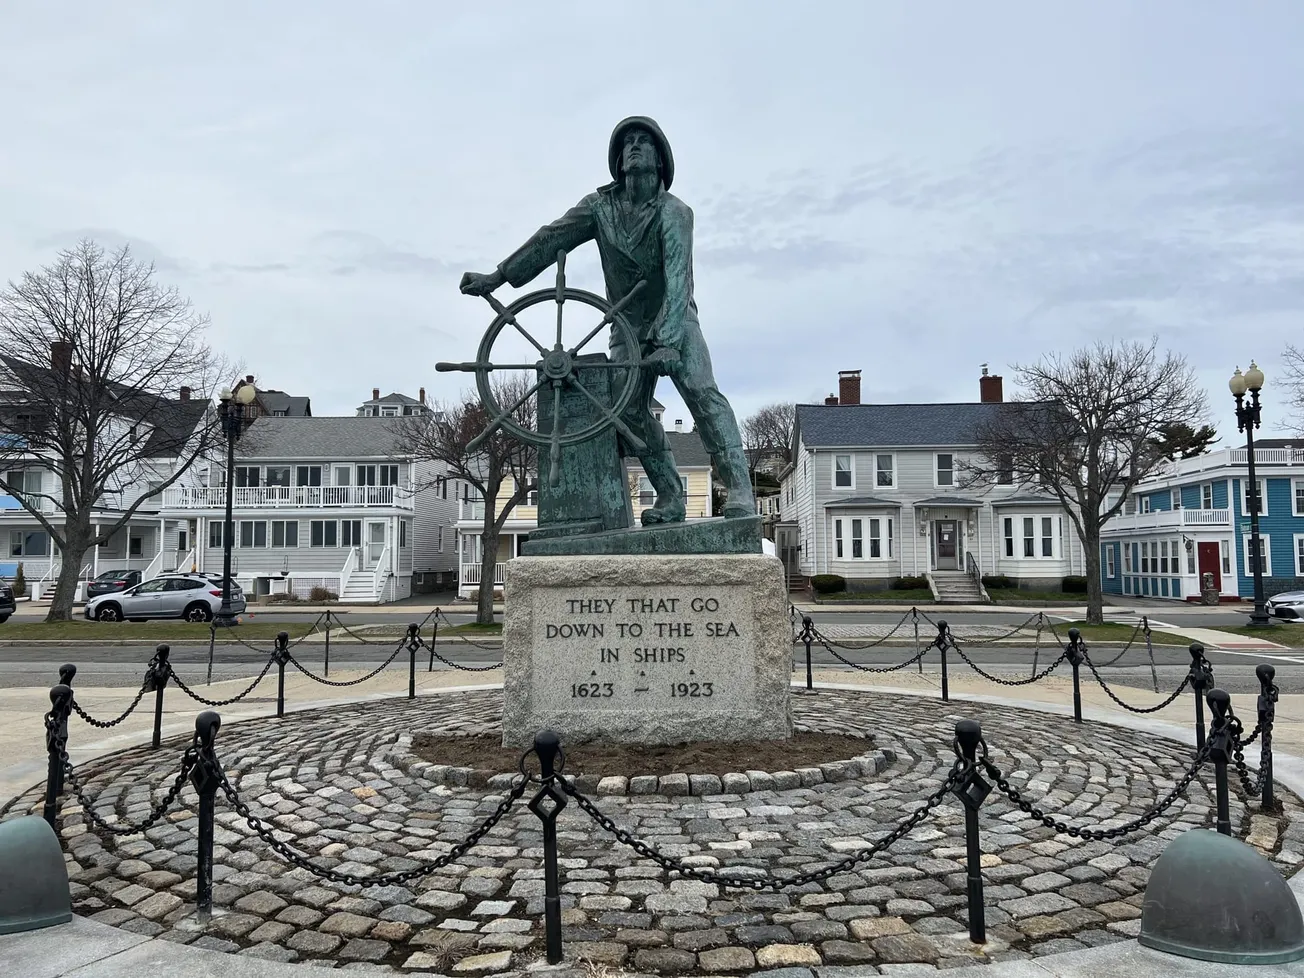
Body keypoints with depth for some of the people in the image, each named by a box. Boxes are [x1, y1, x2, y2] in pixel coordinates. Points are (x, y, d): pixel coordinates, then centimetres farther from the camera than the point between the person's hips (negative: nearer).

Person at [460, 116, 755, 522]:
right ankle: (671, 500, -6)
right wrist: (499, 275, -5)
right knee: (629, 410, -10)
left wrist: (666, 341, -40)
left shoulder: (674, 212, -16)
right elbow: (551, 239, -1)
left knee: (702, 393, -23)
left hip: (676, 322, -4)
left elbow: (677, 279, -28)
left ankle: (739, 490, -27)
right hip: (628, 328, 4)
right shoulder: (600, 206, -3)